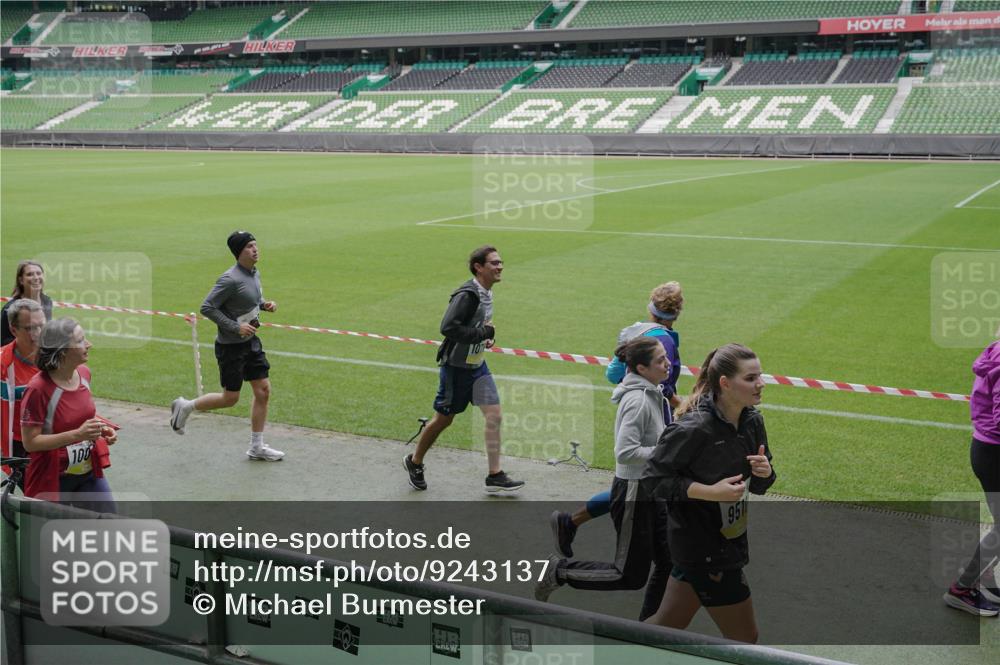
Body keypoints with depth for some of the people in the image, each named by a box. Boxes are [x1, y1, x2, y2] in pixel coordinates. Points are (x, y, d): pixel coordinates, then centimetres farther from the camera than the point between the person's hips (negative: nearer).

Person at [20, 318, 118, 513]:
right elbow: (30, 442, -20)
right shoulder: (38, 389, -21)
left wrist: (101, 428, -2)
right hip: (53, 479, -6)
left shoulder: (84, 373, -1)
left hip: (89, 473, 6)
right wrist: (77, 434, -28)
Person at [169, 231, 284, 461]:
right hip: (231, 346, -8)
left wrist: (265, 304, 1)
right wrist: (236, 327, -22)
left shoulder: (255, 273, 5)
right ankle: (185, 407, 25)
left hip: (251, 341, 8)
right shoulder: (231, 279, -22)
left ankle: (256, 447, 15)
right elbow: (207, 307, -21)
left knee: (263, 391, 5)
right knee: (230, 398, 1)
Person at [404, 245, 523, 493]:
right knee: (444, 419, 6)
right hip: (456, 367, -8)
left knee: (494, 414, -2)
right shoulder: (467, 295, -22)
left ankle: (495, 476, 4)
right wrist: (484, 333, -26)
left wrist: (487, 338, 5)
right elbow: (448, 327, -33)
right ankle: (414, 462, 29)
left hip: (477, 366, 8)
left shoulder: (486, 293, 7)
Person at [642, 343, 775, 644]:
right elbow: (653, 479, -17)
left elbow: (757, 486, 13)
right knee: (743, 638, 3)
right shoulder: (693, 428, -23)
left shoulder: (753, 421, 2)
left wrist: (764, 473, -10)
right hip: (705, 548, -8)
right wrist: (710, 492, -25)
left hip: (729, 538, 8)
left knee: (668, 623, 17)